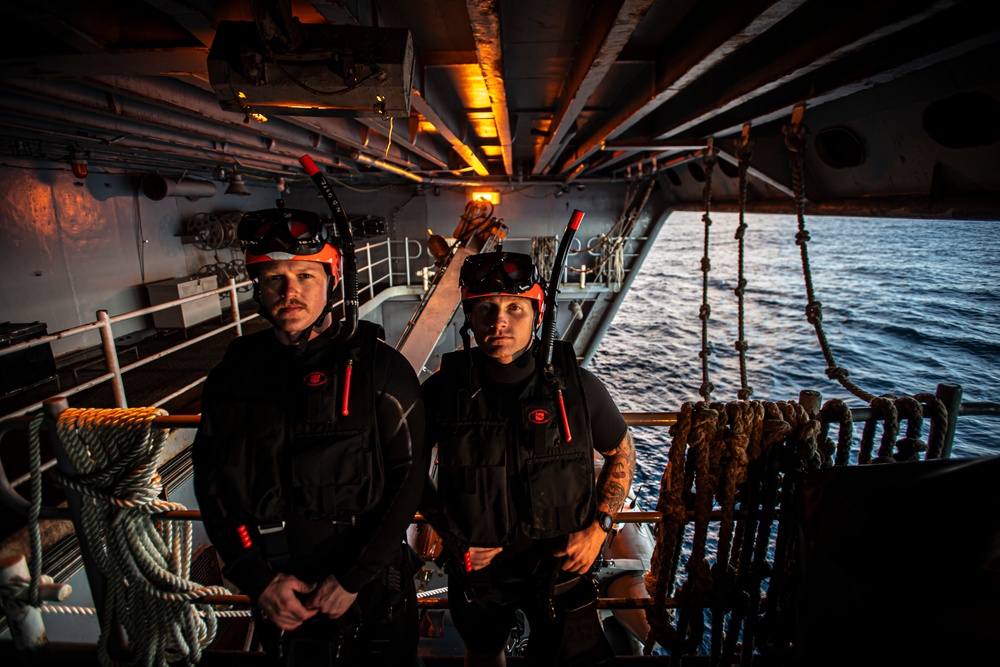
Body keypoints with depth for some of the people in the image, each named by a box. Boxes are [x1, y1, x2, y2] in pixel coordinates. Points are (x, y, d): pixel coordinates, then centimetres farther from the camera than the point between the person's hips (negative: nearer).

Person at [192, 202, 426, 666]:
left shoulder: (379, 368, -14)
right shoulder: (234, 374, -3)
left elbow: (407, 479, -14)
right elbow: (212, 484, 1)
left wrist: (353, 578, -15)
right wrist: (258, 580, -6)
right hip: (278, 599, 3)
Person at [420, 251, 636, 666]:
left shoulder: (576, 385, -16)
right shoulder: (443, 390, -16)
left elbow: (622, 452, 0)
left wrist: (598, 528, -8)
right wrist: (448, 532, -8)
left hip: (560, 565, -1)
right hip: (476, 565, 2)